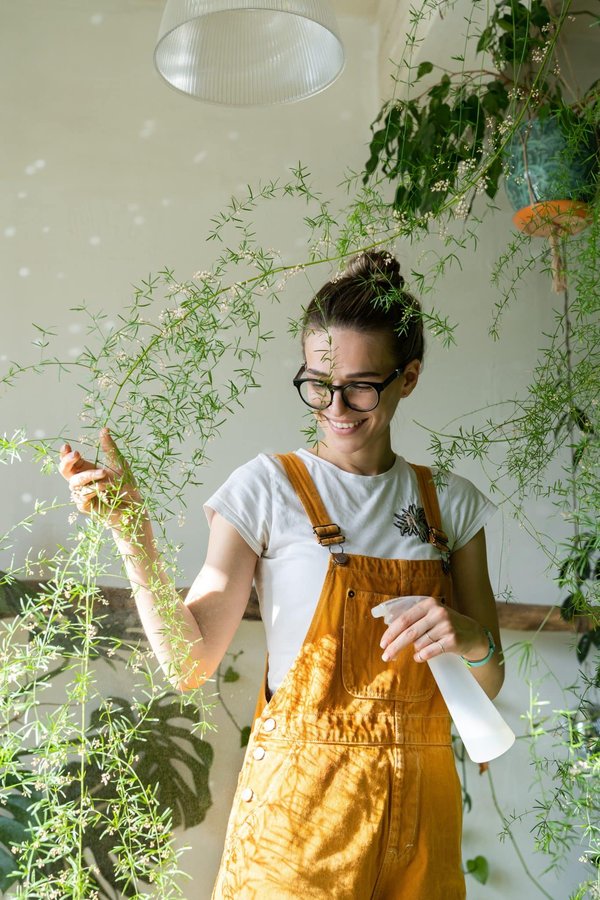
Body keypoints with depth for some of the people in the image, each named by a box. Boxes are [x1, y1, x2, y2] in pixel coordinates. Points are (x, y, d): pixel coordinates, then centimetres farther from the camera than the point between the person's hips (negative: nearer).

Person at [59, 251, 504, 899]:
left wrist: (472, 640, -16)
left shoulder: (452, 503, 3)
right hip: (303, 798, -3)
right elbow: (190, 661, -12)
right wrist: (131, 529, -21)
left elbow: (489, 680, 7)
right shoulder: (268, 489, -7)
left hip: (420, 799, 4)